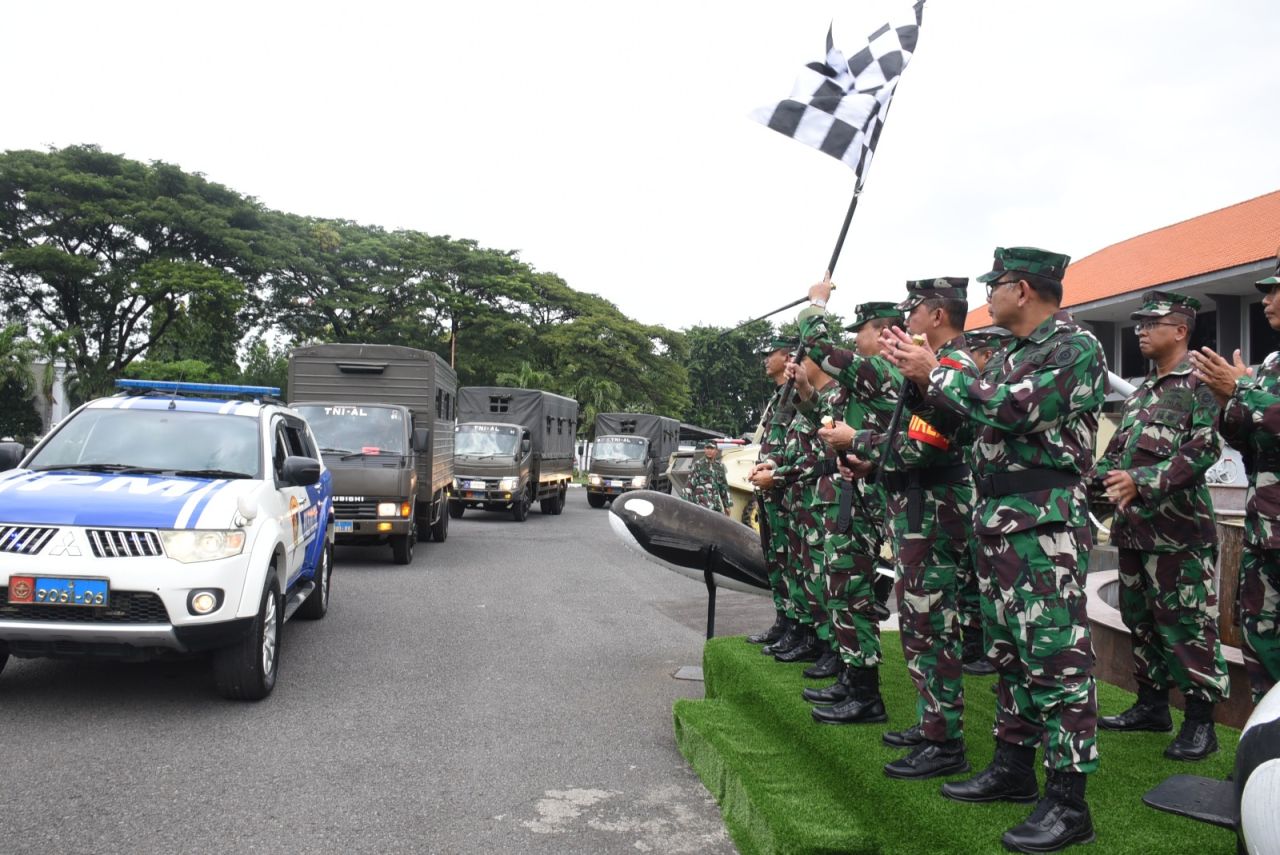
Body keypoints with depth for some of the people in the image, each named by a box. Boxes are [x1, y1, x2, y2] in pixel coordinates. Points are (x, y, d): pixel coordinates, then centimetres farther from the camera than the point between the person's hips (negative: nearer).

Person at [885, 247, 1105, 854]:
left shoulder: (1077, 348, -10)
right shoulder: (1013, 354, 18)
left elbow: (1012, 409, -23)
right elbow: (968, 417, 18)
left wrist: (933, 372, -13)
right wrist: (923, 376, 6)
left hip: (1046, 522, -9)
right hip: (994, 517, 9)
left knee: (1055, 654, -8)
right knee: (1008, 651, 15)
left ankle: (1068, 802, -2)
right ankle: (1013, 768, 27)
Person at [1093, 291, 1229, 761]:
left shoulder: (1198, 386, -8)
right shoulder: (1140, 393, 18)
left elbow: (1203, 451, -19)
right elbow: (1117, 450, 20)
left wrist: (1141, 481, -26)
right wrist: (1094, 479, 2)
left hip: (1178, 530, -9)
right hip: (1134, 527, 9)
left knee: (1186, 624, -4)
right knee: (1140, 618, 15)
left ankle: (1200, 724, 5)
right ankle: (1152, 705, 28)